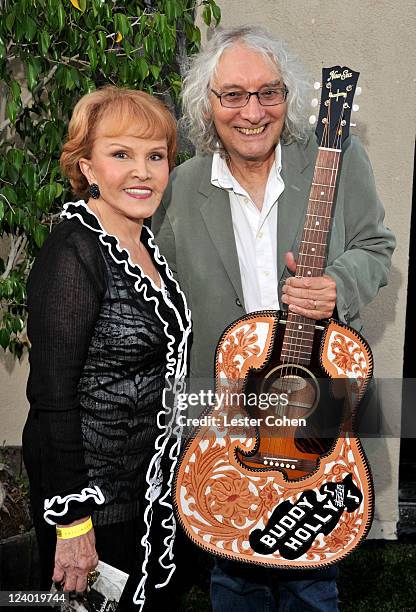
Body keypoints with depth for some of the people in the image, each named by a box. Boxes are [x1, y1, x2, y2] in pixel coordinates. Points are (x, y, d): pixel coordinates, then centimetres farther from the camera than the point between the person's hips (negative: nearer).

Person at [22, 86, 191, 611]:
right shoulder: (72, 256, -22)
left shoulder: (144, 245, 5)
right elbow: (51, 395, -24)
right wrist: (72, 520, -22)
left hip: (149, 482, 8)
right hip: (90, 485, -8)